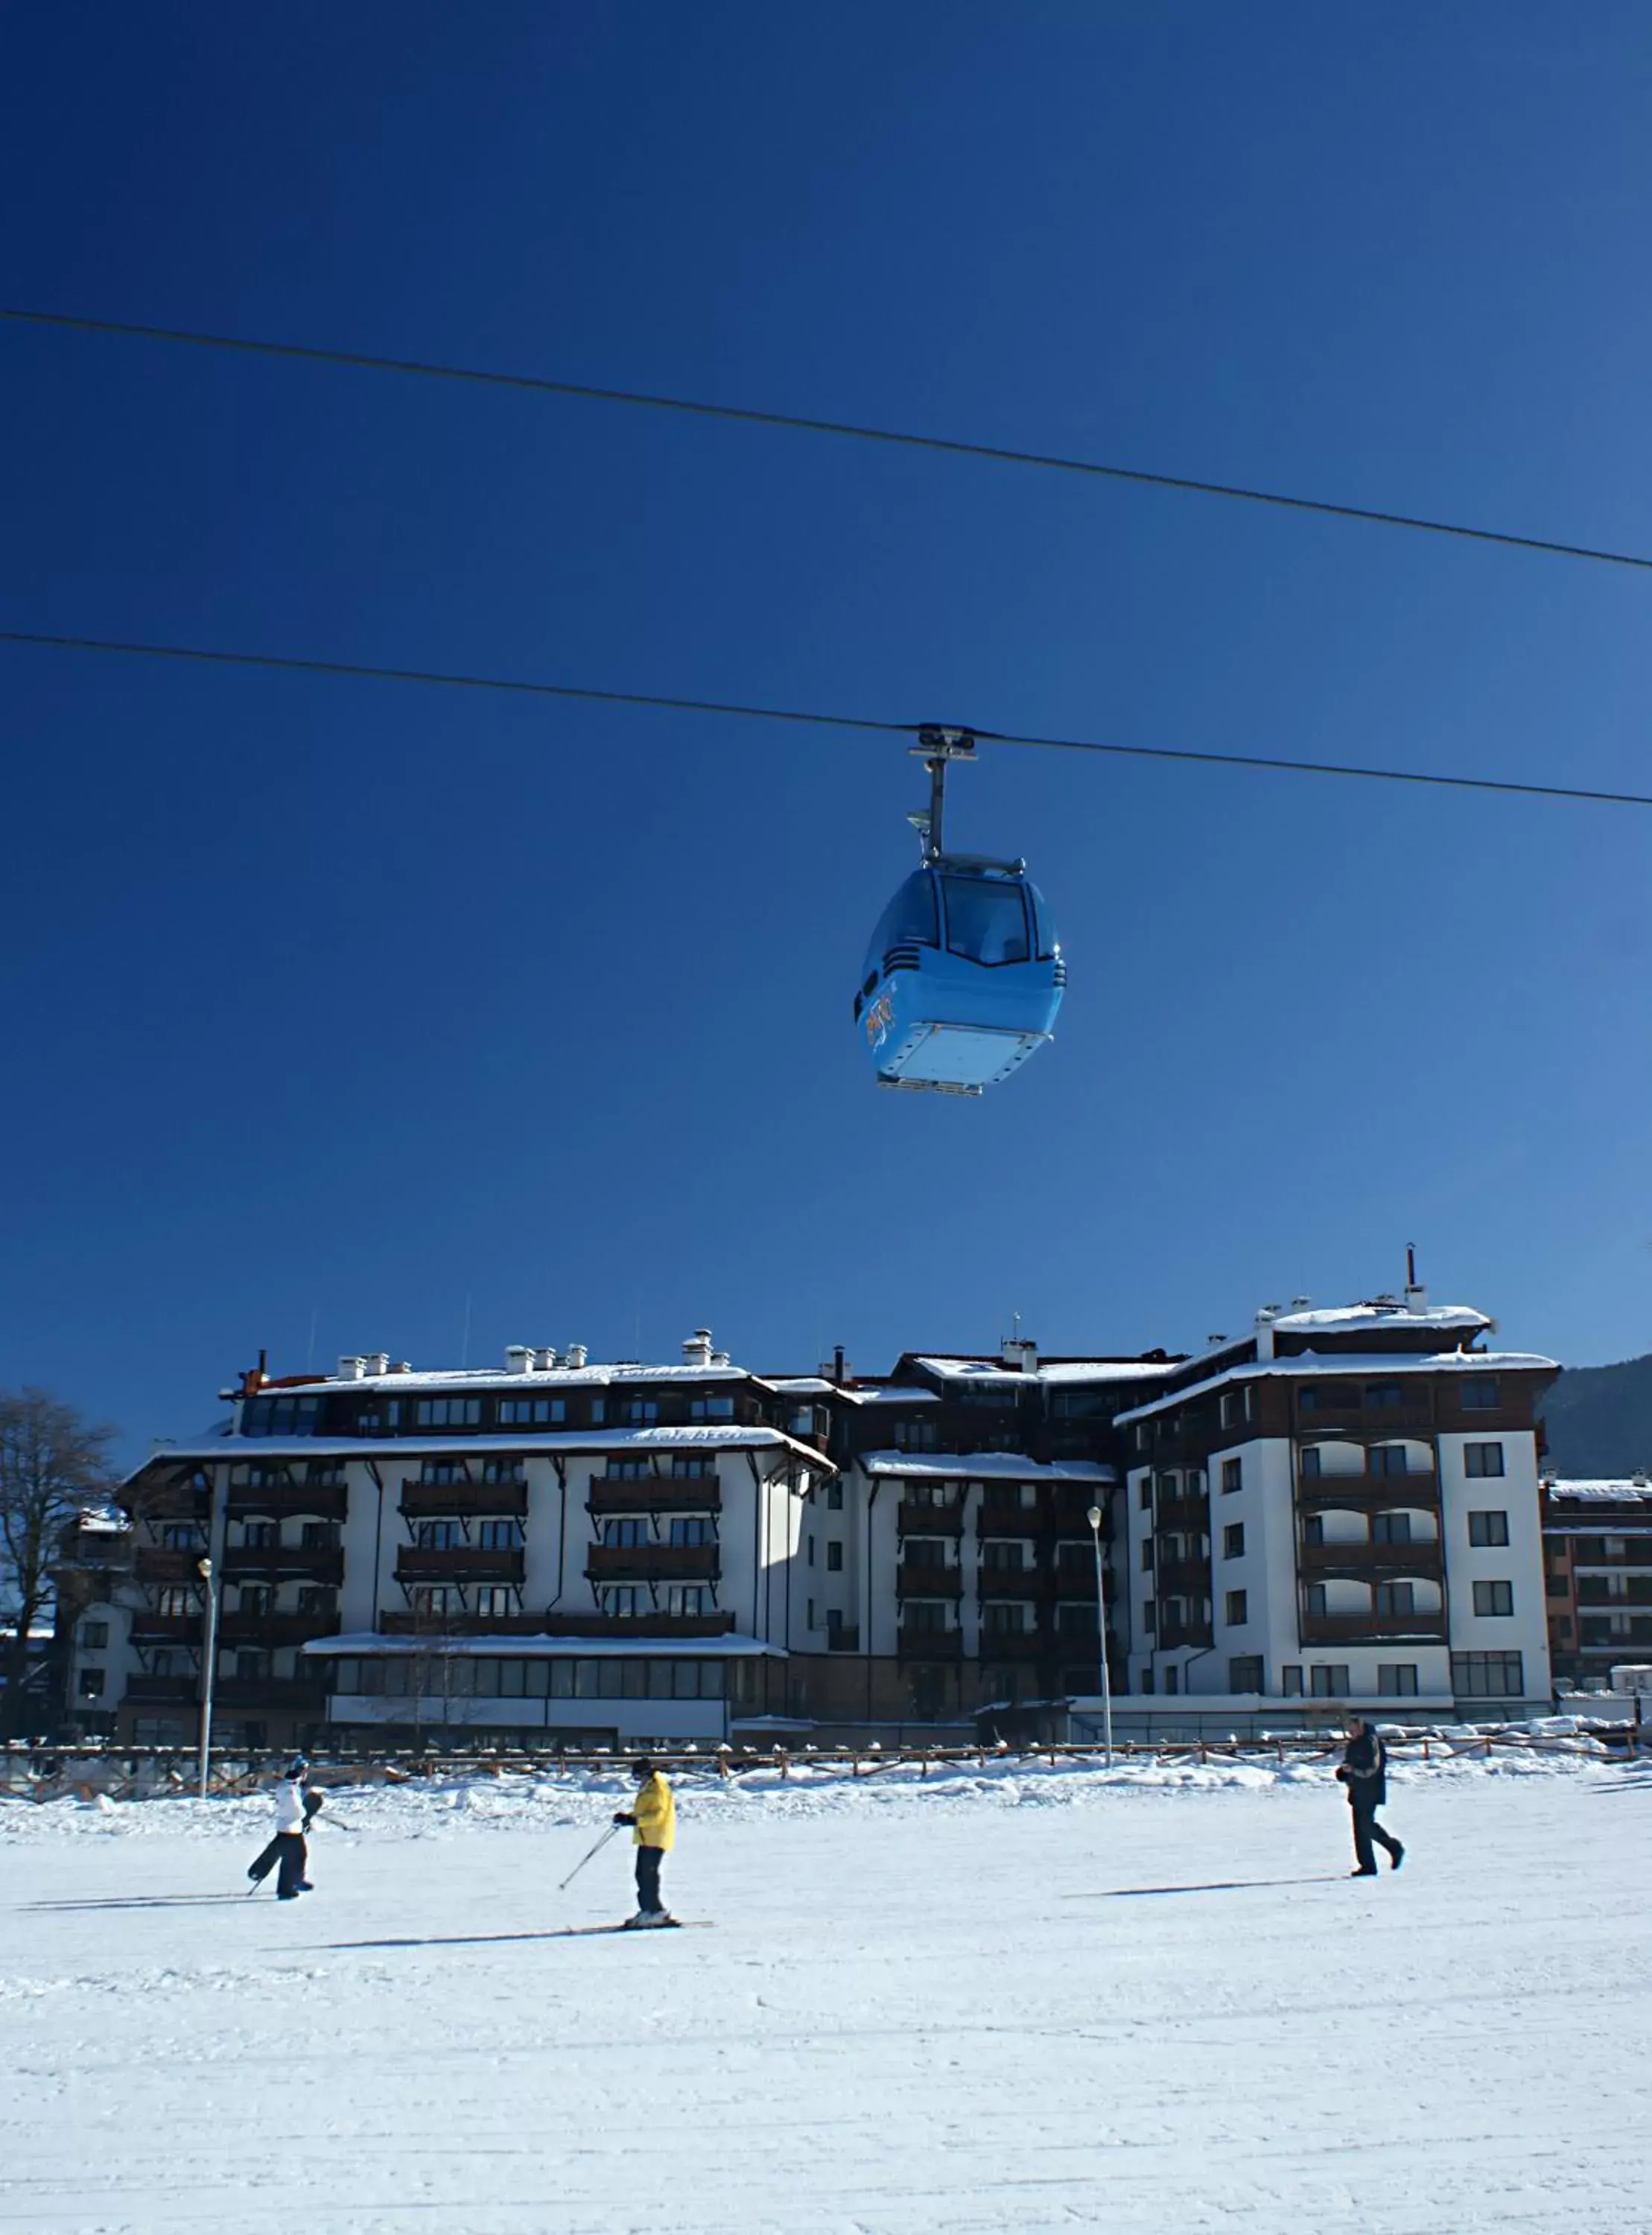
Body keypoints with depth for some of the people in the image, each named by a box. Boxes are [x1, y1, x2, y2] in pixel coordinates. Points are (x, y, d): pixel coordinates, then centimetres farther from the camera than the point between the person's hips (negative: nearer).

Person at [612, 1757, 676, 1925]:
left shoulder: (659, 1789, -13)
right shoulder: (646, 1789, 18)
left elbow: (657, 1815, -23)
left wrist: (635, 1820, -30)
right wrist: (627, 1816, 9)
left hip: (656, 1840, -10)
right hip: (645, 1840, 10)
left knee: (648, 1875, -11)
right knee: (642, 1875, 11)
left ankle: (656, 1912, -6)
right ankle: (647, 1910, 18)